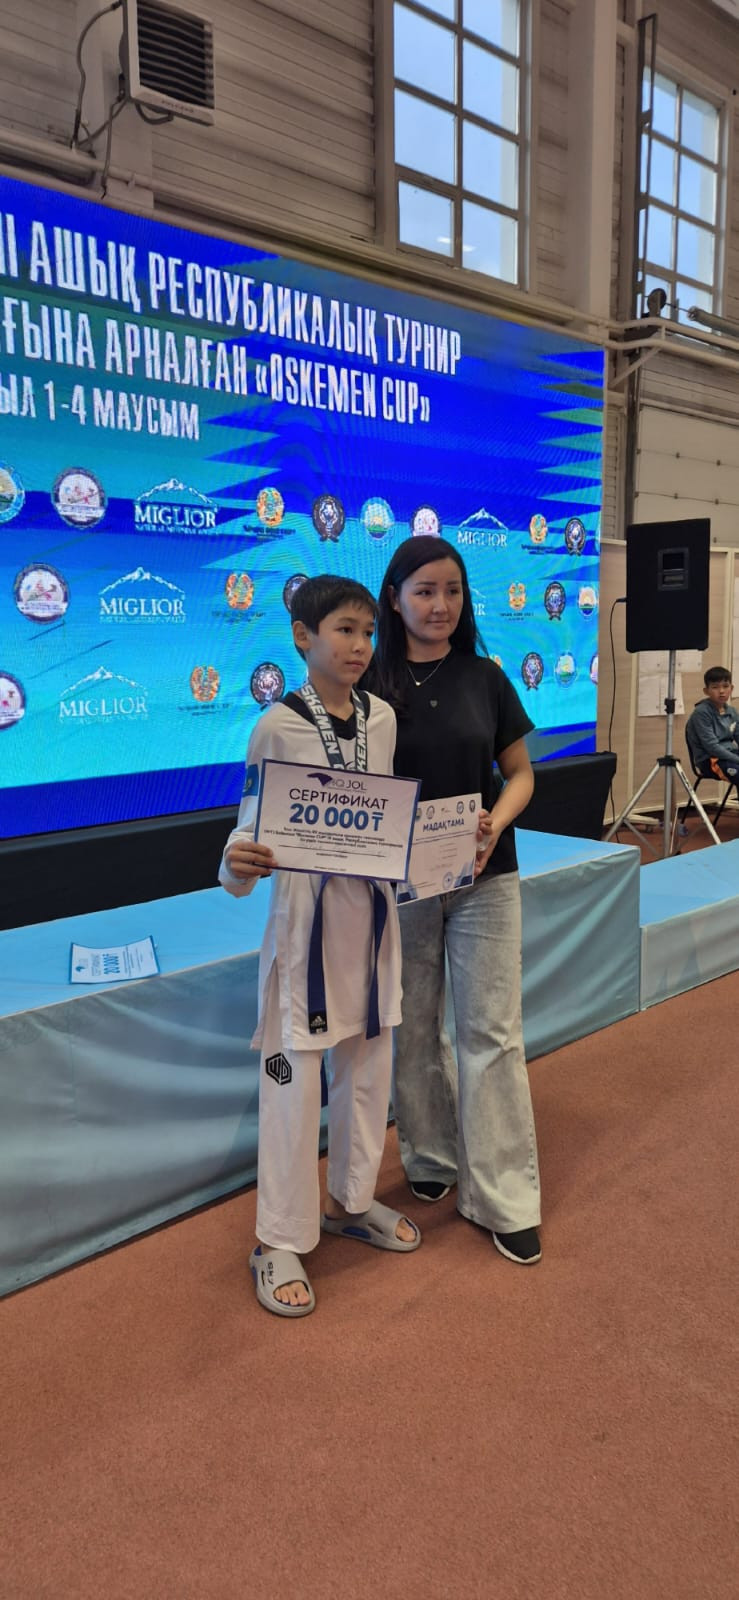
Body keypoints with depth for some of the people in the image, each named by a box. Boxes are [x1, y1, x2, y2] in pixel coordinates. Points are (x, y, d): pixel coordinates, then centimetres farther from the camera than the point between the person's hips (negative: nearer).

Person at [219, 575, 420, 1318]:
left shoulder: (382, 718, 3)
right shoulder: (277, 726, -11)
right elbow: (254, 825, -11)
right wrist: (239, 865, -32)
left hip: (372, 907, 6)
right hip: (304, 909, -5)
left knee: (368, 1064, 17)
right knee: (294, 1077, 1)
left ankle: (351, 1200, 38)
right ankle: (280, 1242, 19)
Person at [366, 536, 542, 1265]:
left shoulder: (485, 678, 1)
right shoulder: (371, 684, -3)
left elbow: (520, 772, 5)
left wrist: (494, 827, -14)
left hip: (482, 878, 1)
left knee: (491, 1030, 2)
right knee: (414, 1027, 13)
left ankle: (504, 1197, 13)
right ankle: (431, 1158, 35)